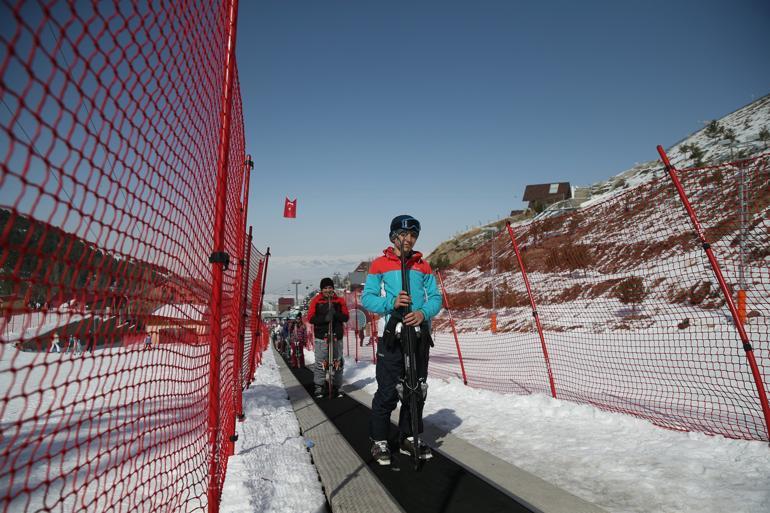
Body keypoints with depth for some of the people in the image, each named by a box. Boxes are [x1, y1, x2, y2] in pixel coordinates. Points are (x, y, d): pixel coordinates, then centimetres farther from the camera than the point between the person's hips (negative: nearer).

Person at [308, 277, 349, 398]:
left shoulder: (340, 301, 9)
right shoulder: (316, 301, 5)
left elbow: (345, 317, 3)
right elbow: (311, 318, -3)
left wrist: (335, 314, -17)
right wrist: (324, 318, -19)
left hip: (337, 336, 2)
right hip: (321, 336, -2)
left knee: (338, 362, 5)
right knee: (320, 363, -4)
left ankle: (336, 387, 15)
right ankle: (319, 387, 7)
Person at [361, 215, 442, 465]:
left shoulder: (423, 266, 13)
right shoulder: (380, 264, 2)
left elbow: (436, 297, 8)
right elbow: (367, 298, -2)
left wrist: (423, 313, -13)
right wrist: (392, 303, -19)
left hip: (420, 334, 4)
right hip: (393, 334, -4)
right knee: (388, 391, -3)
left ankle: (409, 437, 28)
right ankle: (379, 441, 15)